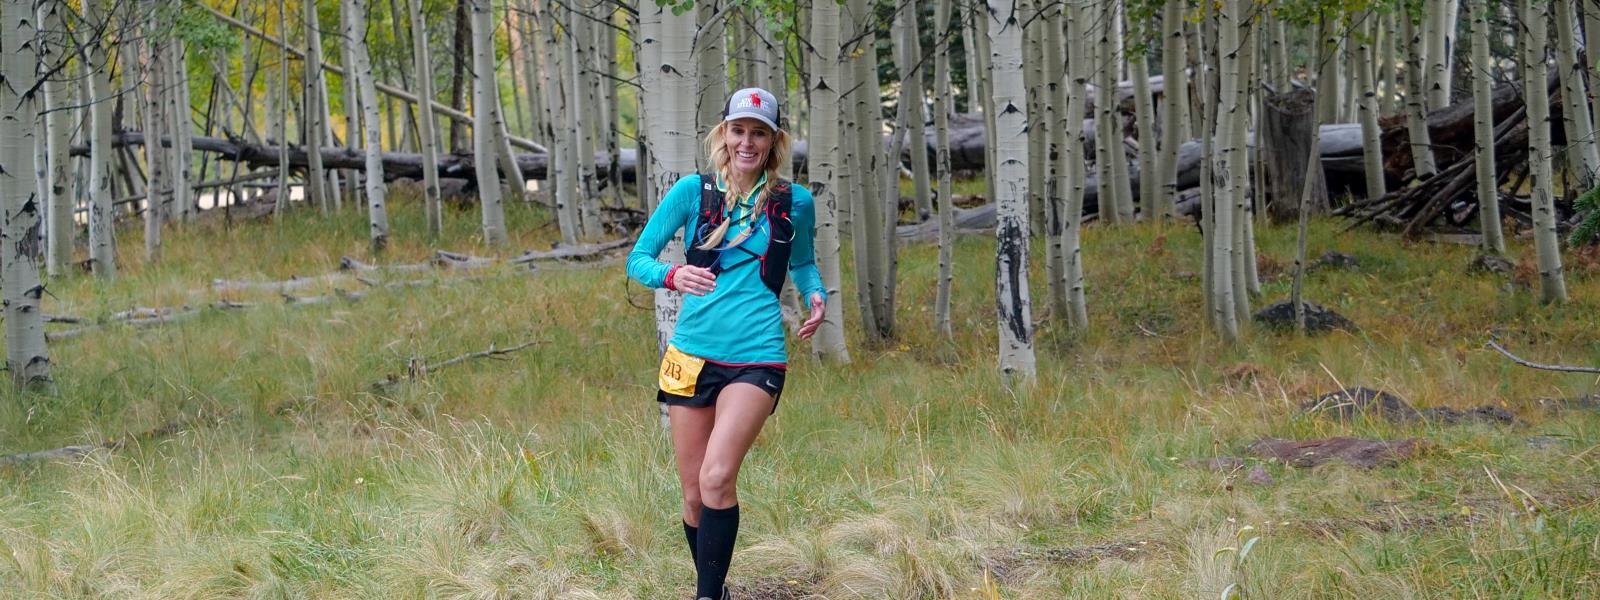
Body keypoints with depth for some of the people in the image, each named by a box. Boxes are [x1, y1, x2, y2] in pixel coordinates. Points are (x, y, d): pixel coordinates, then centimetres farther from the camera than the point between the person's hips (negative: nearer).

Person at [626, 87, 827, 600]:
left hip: (756, 357, -2)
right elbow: (638, 259, 3)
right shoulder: (693, 191, 1)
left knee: (717, 479, -21)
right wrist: (671, 275, -19)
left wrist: (816, 294, 1)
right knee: (694, 494, 5)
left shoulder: (794, 202, 4)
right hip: (692, 354, 2)